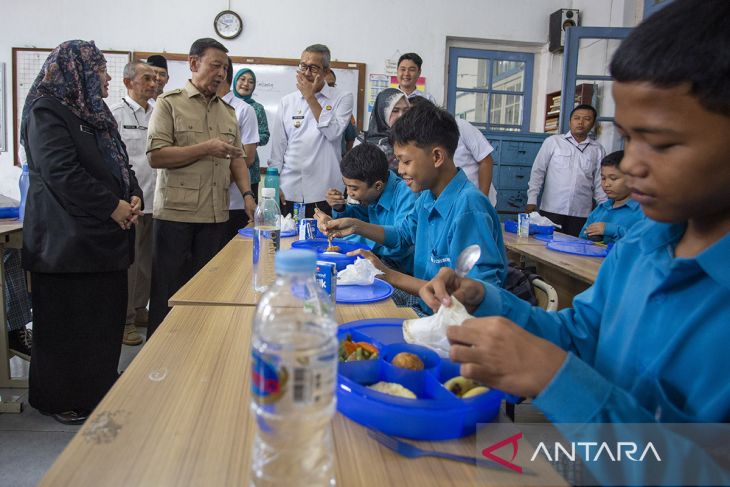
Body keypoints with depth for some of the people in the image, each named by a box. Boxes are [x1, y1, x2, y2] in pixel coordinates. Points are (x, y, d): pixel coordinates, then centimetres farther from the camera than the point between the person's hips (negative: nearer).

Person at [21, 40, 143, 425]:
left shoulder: (93, 112, 19)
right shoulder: (47, 111, -8)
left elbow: (119, 162, 19)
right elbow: (61, 172, -19)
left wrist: (134, 196, 0)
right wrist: (113, 206, -17)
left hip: (105, 235, 8)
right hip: (67, 237, -8)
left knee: (106, 314, 11)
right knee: (69, 320, 2)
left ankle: (100, 388, 26)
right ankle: (63, 400, 17)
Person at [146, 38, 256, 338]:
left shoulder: (228, 111, 16)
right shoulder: (169, 103, -1)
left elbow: (236, 157, 16)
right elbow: (156, 156, -11)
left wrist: (247, 194, 0)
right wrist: (206, 148, -15)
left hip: (215, 214, 5)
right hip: (175, 213, -4)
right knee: (167, 290, 4)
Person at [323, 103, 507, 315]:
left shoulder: (468, 208, -24)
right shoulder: (427, 196, 5)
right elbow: (402, 234, 24)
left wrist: (390, 276, -22)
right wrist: (356, 226, 7)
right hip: (427, 310, 8)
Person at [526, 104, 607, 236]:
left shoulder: (598, 150, 9)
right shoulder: (552, 141, 4)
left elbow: (599, 183, 11)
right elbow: (537, 171, 3)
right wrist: (532, 200, -5)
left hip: (581, 215, 2)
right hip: (551, 211, -1)